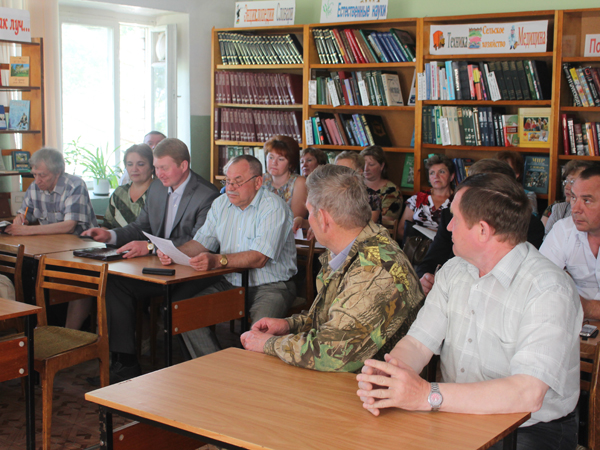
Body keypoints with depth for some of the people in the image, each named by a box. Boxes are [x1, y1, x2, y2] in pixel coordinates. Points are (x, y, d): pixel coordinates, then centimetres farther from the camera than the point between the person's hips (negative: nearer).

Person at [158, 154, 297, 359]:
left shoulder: (273, 207, -14)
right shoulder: (221, 204, 9)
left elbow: (259, 258, -24)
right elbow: (202, 242, 10)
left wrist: (218, 261, -37)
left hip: (271, 285, -6)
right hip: (230, 283, 7)